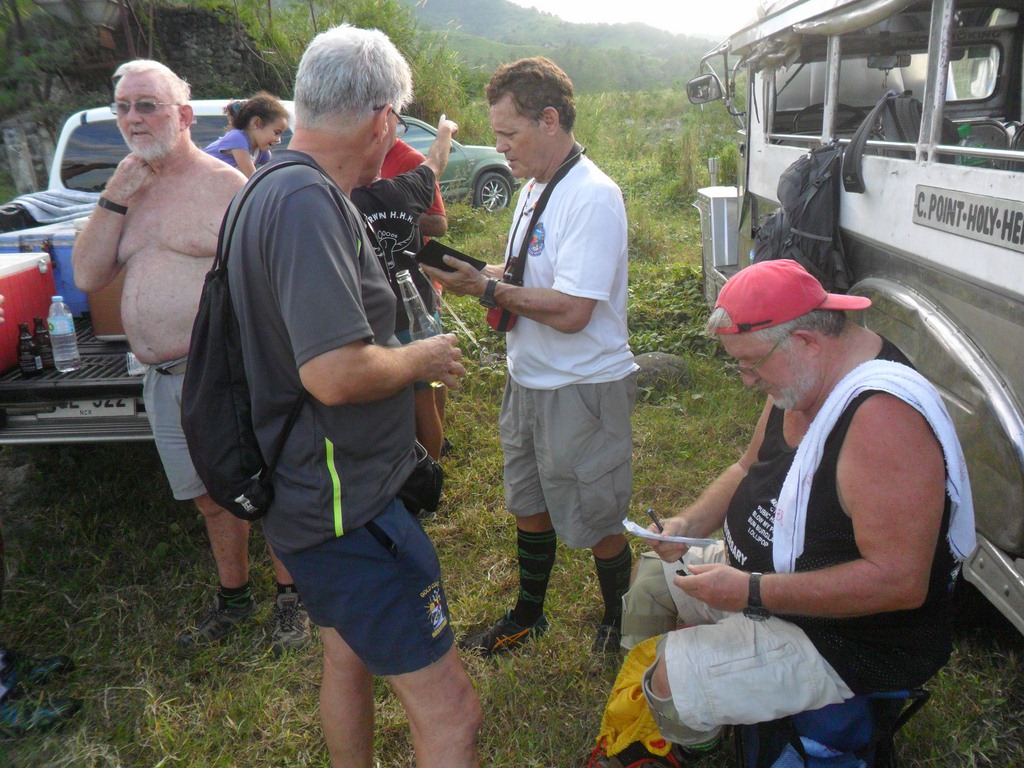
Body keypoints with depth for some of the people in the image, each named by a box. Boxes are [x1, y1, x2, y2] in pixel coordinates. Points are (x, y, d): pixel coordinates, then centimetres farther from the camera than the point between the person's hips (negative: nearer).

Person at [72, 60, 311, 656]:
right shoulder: (128, 188, 13)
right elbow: (88, 276, 5)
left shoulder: (225, 184, -8)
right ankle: (233, 597, 37)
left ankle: (292, 596, 25)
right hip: (162, 380, 6)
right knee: (212, 497, 19)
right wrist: (114, 199, -4)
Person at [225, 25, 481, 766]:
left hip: (320, 490, 11)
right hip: (343, 503, -11)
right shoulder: (307, 200, -23)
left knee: (347, 658, 28)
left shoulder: (273, 188, 10)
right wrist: (419, 359, -13)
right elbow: (335, 372, -32)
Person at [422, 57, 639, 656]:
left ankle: (621, 625, 33)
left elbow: (570, 311, -28)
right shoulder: (535, 188, 9)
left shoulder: (593, 197, -22)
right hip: (529, 381, 9)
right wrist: (475, 272, -1)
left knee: (597, 522, 8)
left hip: (584, 389, -9)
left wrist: (487, 288, -20)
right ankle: (528, 616, 42)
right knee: (529, 506, 21)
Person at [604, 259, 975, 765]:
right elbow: (750, 468, 11)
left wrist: (753, 592, -34)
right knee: (654, 572, 17)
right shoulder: (801, 379, -3)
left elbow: (900, 580, -34)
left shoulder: (884, 417, -33)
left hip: (846, 636, -9)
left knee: (669, 681, -17)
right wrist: (691, 523, -6)